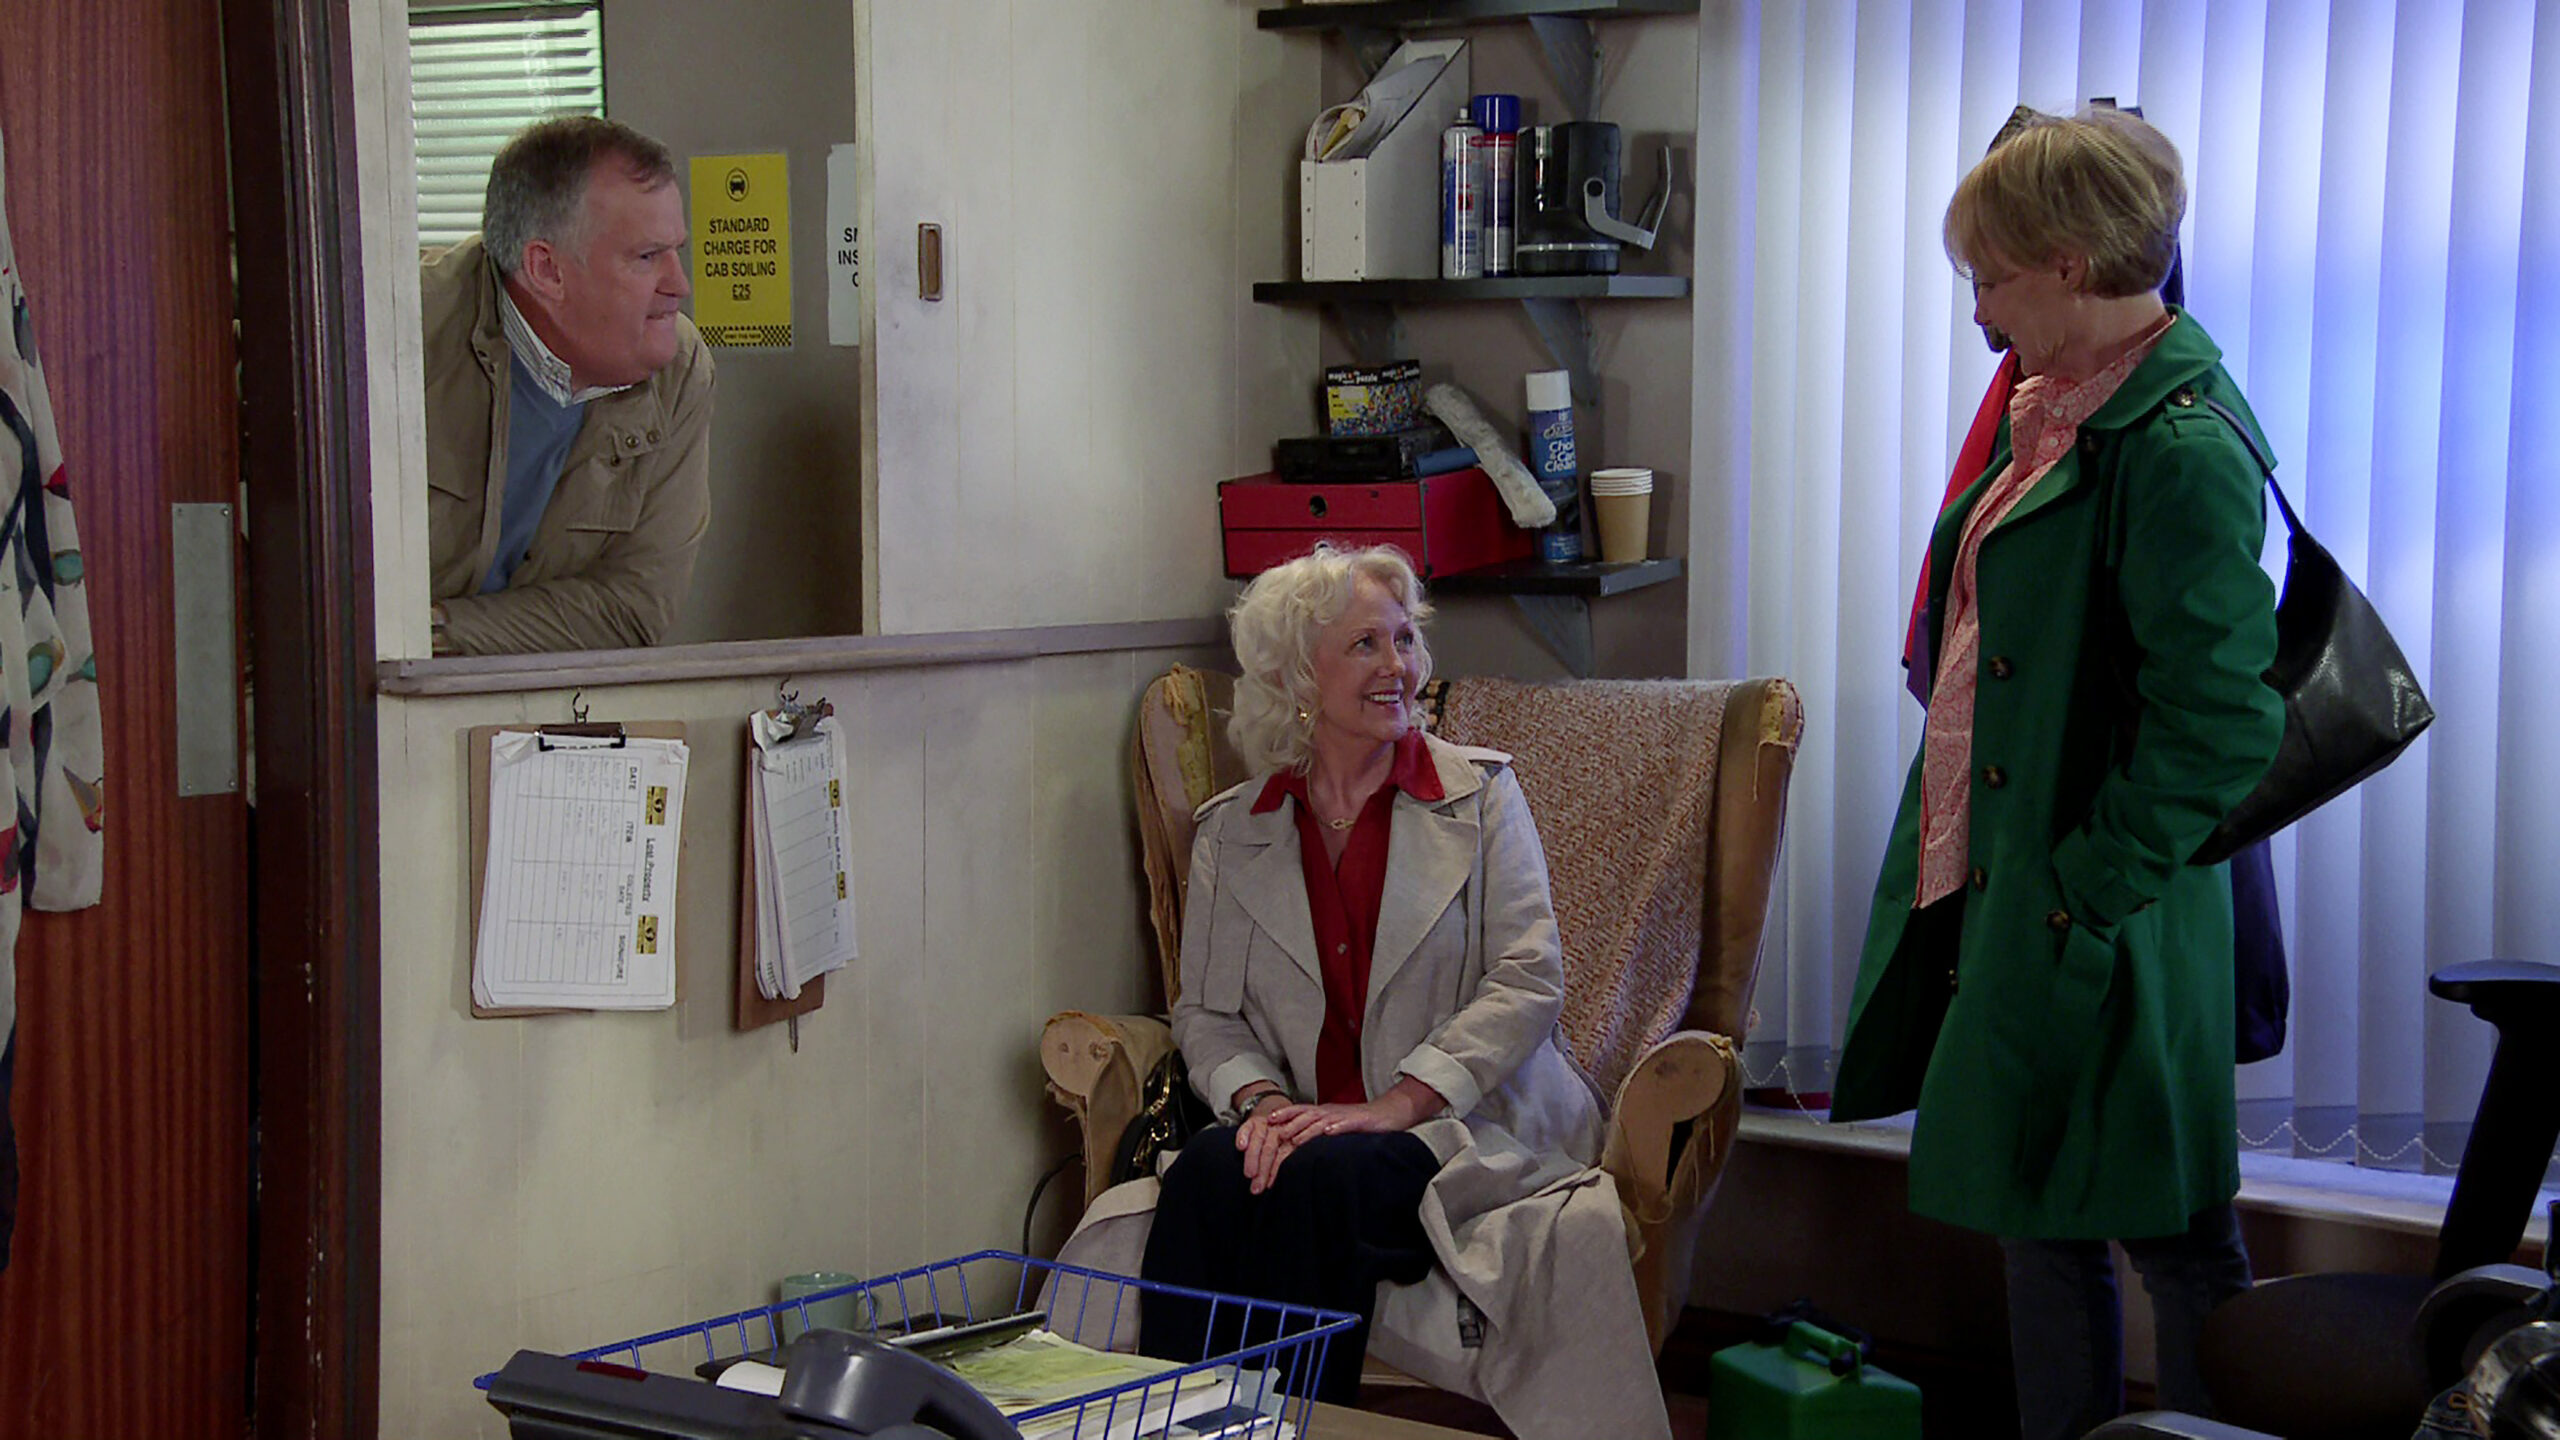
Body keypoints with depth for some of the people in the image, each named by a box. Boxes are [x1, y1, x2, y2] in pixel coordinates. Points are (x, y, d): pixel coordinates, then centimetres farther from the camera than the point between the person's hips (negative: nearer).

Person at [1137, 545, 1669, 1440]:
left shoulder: (1479, 794, 5)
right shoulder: (1231, 831, 12)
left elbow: (1529, 981, -4)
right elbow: (1206, 1013, 11)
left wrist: (1390, 1106, -15)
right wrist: (1260, 1099, -12)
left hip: (1467, 1132, -2)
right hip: (1306, 1128, 2)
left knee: (1322, 1176, -33)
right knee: (1208, 1173, -30)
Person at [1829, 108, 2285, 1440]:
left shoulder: (2177, 443, -19)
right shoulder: (2058, 411, 11)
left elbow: (2220, 724, -23)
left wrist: (2088, 887, -19)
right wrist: (1977, 863, 17)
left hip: (2095, 917, -10)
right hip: (2001, 882, 10)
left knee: (2172, 1234, 4)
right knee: (2036, 1219, 18)